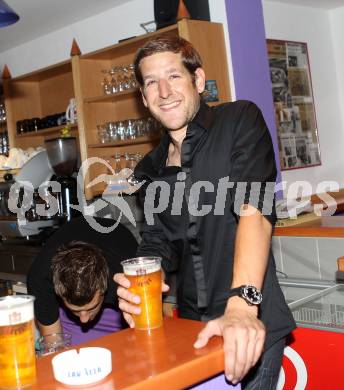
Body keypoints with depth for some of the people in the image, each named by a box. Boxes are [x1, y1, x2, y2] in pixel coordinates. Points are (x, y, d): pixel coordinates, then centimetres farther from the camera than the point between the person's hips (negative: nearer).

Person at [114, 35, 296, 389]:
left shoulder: (240, 120, -7)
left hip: (250, 325, -4)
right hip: (191, 328, 5)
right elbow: (157, 244, 10)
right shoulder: (149, 170, 9)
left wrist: (242, 305, -32)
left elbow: (254, 210, -20)